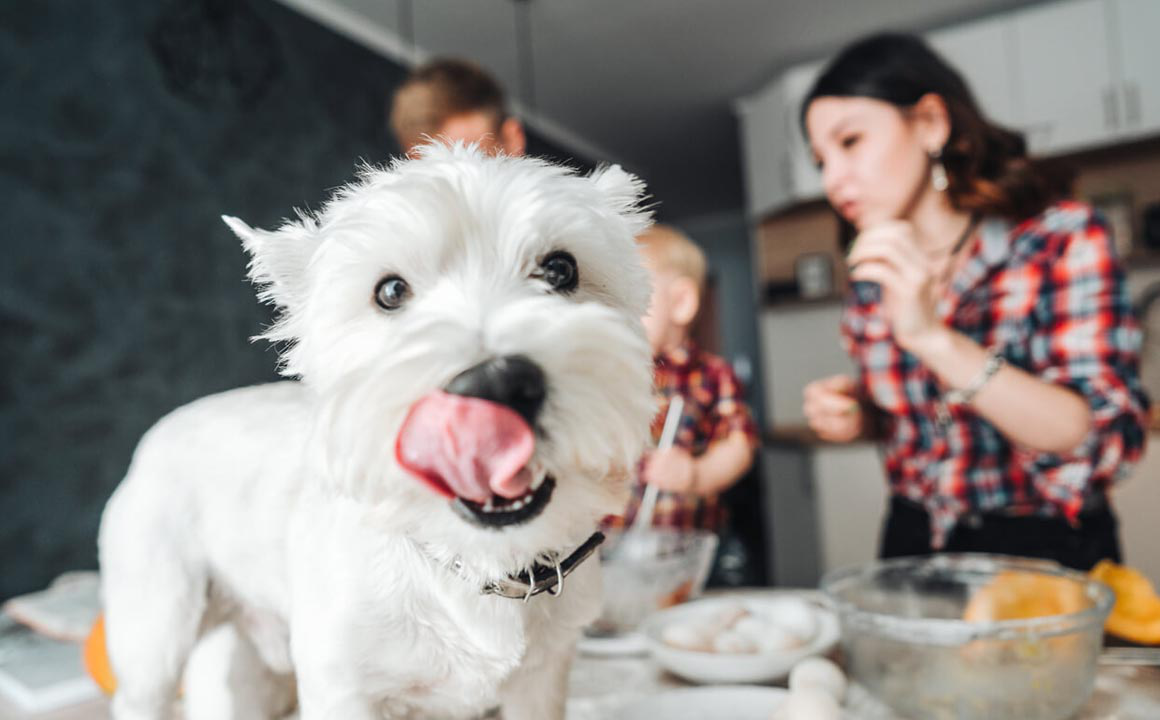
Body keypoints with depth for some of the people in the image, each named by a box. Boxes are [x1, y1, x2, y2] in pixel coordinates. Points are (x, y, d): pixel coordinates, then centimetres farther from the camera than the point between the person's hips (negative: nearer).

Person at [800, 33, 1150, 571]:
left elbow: (1106, 441, -18)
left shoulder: (1062, 238, -9)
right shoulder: (872, 274, 2)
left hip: (1047, 553, -3)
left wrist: (934, 337, -27)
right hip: (914, 545, 4)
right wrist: (859, 418, -6)